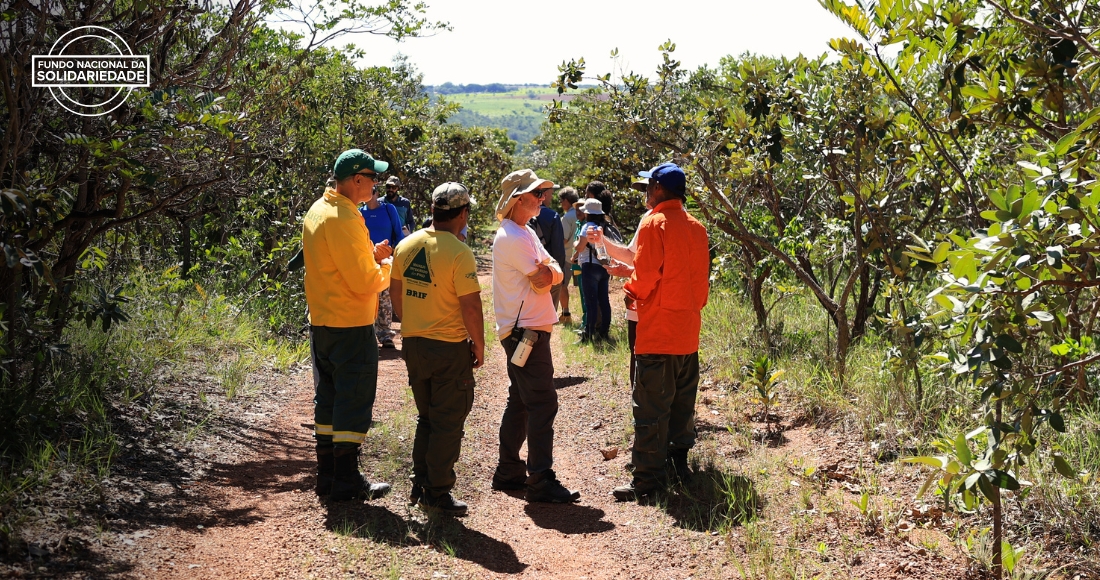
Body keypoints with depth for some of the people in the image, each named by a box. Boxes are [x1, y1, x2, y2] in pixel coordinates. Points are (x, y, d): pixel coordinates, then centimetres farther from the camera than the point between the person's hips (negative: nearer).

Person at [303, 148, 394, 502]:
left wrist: (371, 255, 10)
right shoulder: (343, 218, -20)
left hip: (321, 323, 10)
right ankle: (346, 481, 3)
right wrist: (388, 267, -2)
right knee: (354, 403, -2)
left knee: (328, 399, 15)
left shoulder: (318, 210, 11)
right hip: (351, 326, -10)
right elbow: (365, 282, -21)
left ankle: (327, 474, 22)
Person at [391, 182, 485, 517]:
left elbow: (395, 291, 13)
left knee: (426, 417, 21)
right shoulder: (459, 253, -18)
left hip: (413, 344, 7)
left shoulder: (406, 246, 3)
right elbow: (470, 306, -19)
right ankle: (437, 493, 10)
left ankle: (420, 484, 25)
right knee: (448, 423, 5)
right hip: (449, 348, -7)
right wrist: (479, 347, -6)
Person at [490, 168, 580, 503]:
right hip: (525, 331, -10)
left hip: (523, 331, 10)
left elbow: (554, 275, 12)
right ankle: (541, 482, -9)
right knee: (543, 404, -10)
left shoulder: (525, 233, 17)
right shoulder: (513, 237, -15)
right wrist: (547, 272, 1)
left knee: (520, 402, 15)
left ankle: (509, 472, 22)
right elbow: (543, 281, -19)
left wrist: (547, 271, -8)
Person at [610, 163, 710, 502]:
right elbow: (702, 279, 13)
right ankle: (680, 460, 24)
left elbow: (645, 275, -16)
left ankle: (649, 478, -3)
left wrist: (631, 291, 2)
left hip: (657, 331, -7)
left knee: (651, 407, -4)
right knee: (682, 401, 16)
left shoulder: (654, 223, -12)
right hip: (689, 329, 7)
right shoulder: (696, 227, 9)